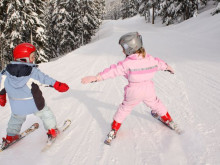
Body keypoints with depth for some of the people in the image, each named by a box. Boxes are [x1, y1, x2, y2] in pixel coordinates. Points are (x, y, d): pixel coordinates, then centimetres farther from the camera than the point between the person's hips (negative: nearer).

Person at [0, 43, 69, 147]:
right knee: (45, 114, 23)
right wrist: (58, 85, 4)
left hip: (16, 106, 4)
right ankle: (52, 131, 33)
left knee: (16, 118, 32)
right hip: (35, 104, -4)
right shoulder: (34, 72, -21)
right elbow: (46, 80, -11)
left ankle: (10, 136, 42)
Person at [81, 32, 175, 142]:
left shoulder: (127, 63, -19)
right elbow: (159, 63, 15)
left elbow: (113, 71, -22)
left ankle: (114, 130, 27)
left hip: (133, 92, -3)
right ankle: (168, 120, 46)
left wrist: (96, 77, -21)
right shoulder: (150, 59, -3)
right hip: (149, 89, 3)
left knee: (125, 108, 18)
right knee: (155, 104, 29)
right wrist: (167, 67, 37)